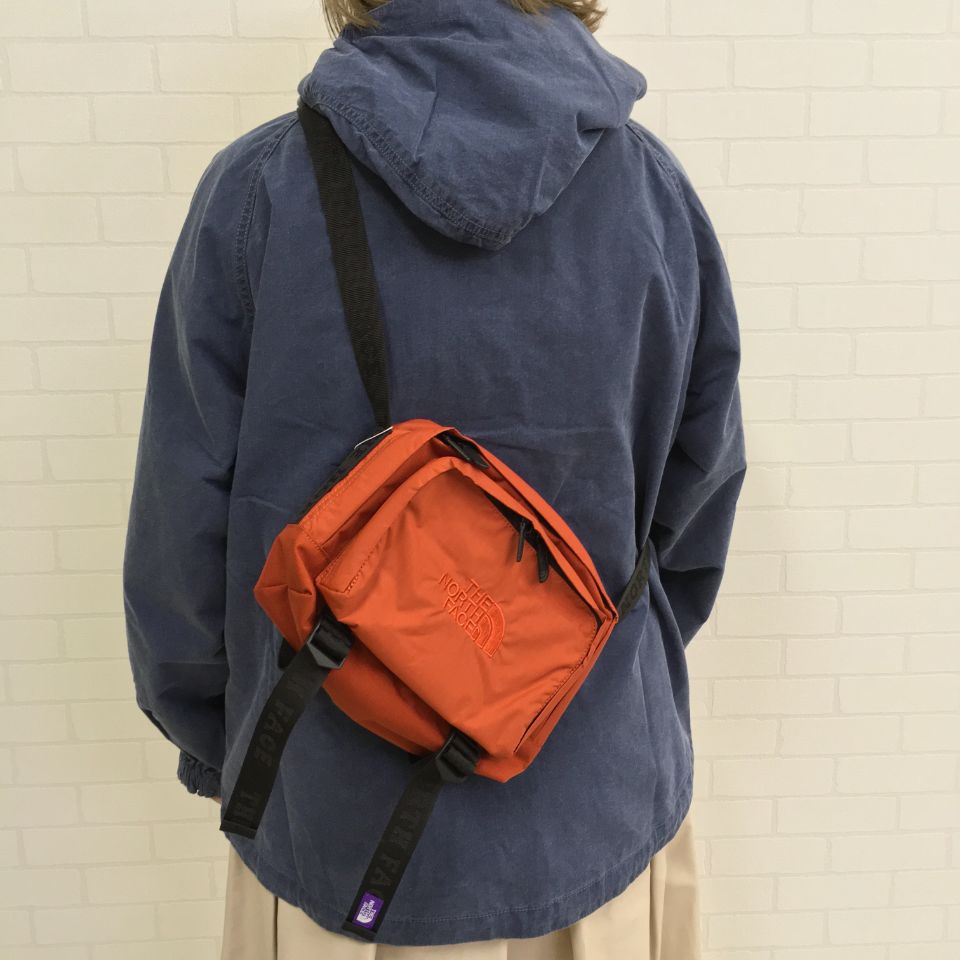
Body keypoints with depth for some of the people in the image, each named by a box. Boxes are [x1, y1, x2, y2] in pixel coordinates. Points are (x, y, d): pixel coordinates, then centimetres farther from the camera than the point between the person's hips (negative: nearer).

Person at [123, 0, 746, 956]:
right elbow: (696, 507, -3)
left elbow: (185, 531, -10)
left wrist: (214, 746, 8)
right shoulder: (652, 187, -11)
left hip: (335, 831, 0)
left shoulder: (258, 188, -14)